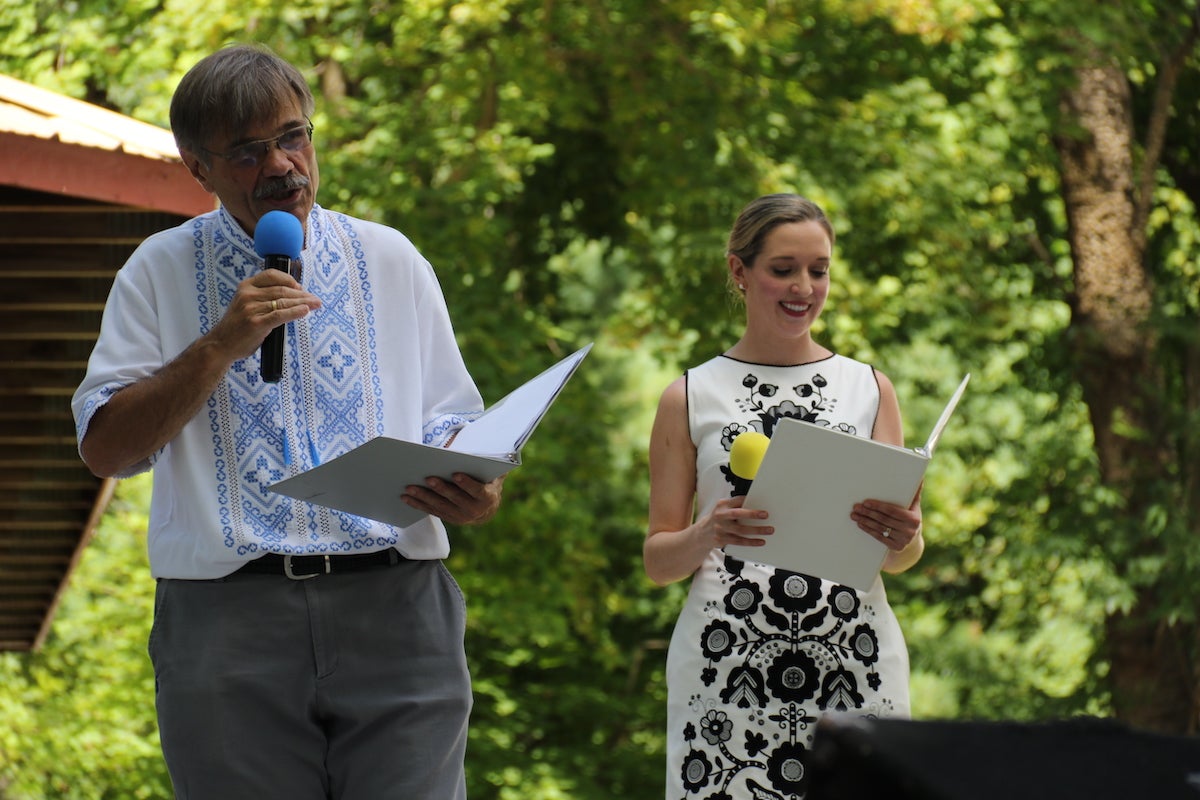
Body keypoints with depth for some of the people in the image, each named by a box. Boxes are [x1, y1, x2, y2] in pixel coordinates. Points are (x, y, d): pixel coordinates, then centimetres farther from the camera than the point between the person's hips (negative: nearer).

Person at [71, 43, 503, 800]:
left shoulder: (391, 260, 14)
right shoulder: (161, 272, 9)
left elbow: (452, 425, 14)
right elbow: (105, 446, 1)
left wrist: (476, 491, -9)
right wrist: (220, 346, -9)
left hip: (393, 606, 1)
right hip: (228, 617, -1)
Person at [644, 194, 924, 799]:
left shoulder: (870, 390, 12)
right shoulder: (691, 398, 9)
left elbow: (903, 558, 10)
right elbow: (658, 562, 8)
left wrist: (901, 538, -13)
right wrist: (708, 535, -13)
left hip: (852, 658, 1)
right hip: (727, 659, -1)